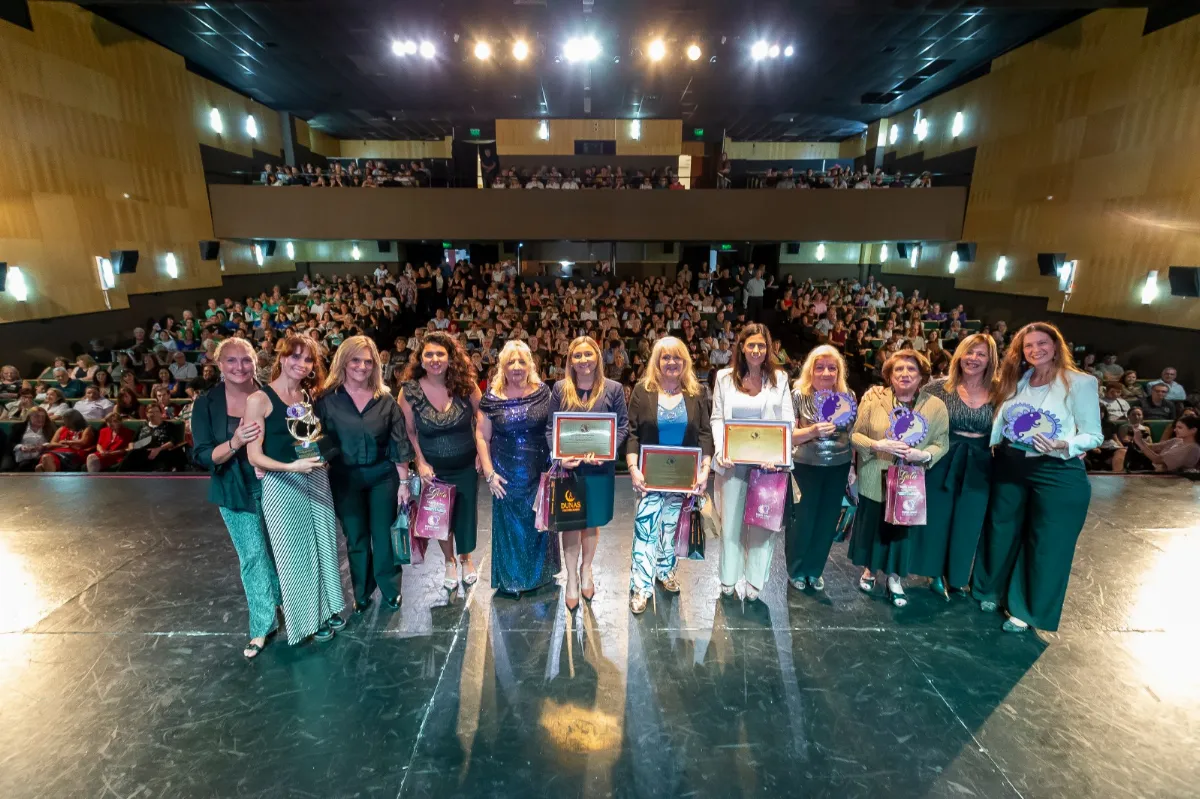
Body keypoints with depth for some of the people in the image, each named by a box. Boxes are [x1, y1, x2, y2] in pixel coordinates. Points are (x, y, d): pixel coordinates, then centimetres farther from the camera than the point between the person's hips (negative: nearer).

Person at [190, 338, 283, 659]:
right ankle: (263, 625, 21)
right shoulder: (206, 404, -9)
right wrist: (235, 443, -30)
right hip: (236, 491, 0)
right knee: (254, 556, 5)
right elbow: (202, 456, -12)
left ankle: (278, 598, 42)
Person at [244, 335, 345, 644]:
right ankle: (308, 618, 27)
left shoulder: (310, 395, 5)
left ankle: (327, 609, 32)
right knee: (295, 552, 9)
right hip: (281, 484, -5)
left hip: (316, 479, 5)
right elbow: (254, 456, -14)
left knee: (323, 545, 14)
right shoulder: (259, 399, -11)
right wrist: (291, 466, -27)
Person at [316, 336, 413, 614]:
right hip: (345, 479, 0)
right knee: (356, 539, 13)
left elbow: (399, 443, -1)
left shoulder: (385, 399, -2)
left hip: (382, 476, 0)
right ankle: (362, 594, 32)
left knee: (383, 534, 9)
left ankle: (390, 590, 29)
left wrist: (403, 482, -2)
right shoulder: (327, 399, -6)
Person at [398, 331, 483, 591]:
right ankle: (449, 561, 43)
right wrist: (420, 462, -10)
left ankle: (466, 559, 42)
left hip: (466, 465, 0)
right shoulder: (410, 391, -15)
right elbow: (409, 431, -5)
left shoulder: (466, 385, -14)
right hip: (433, 468, 0)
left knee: (466, 514, 15)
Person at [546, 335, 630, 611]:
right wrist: (559, 455, -15)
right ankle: (572, 578, 24)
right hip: (568, 466, 0)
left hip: (599, 467, 0)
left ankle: (586, 569, 38)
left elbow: (623, 425, -2)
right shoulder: (560, 389, 0)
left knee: (592, 521, 14)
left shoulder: (613, 388, -1)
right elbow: (550, 428, 0)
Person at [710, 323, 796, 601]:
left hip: (767, 461, 0)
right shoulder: (725, 377, 4)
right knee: (731, 520, 10)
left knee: (762, 521, 8)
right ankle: (728, 578, 24)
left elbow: (788, 421, 0)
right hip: (733, 460, 0)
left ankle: (755, 580, 21)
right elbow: (717, 418, 3)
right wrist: (720, 451, -12)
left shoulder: (779, 378, 4)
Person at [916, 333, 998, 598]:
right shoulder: (940, 387, -7)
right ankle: (937, 573, 29)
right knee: (938, 518, 10)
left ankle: (958, 575, 32)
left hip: (979, 468, 2)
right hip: (943, 462, -1)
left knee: (968, 523, 13)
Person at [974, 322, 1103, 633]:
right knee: (1002, 532, 16)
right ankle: (993, 589, 37)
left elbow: (1094, 435, -10)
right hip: (1009, 468, 5)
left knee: (1045, 543, 8)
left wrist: (1063, 446, -27)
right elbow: (999, 425, 9)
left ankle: (1025, 608, 24)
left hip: (1058, 474, -4)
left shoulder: (1080, 382, -9)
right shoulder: (1016, 381, 7)